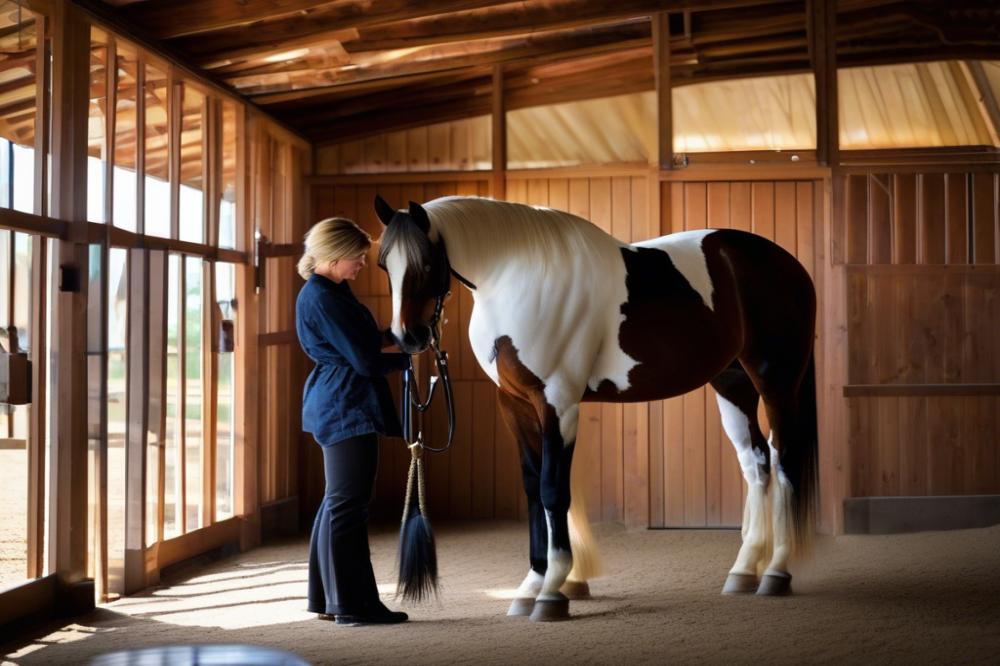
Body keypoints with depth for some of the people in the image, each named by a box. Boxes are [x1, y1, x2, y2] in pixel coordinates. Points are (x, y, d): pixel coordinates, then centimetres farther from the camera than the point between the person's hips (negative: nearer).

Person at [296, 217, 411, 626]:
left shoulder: (327, 293, 13)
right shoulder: (323, 299, -18)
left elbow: (357, 341, 22)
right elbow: (365, 361, -19)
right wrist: (407, 358, -4)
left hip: (337, 408, 11)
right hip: (347, 408, -11)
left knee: (337, 503, 15)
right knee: (348, 504, -5)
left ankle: (325, 598, 22)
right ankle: (351, 604, 1)